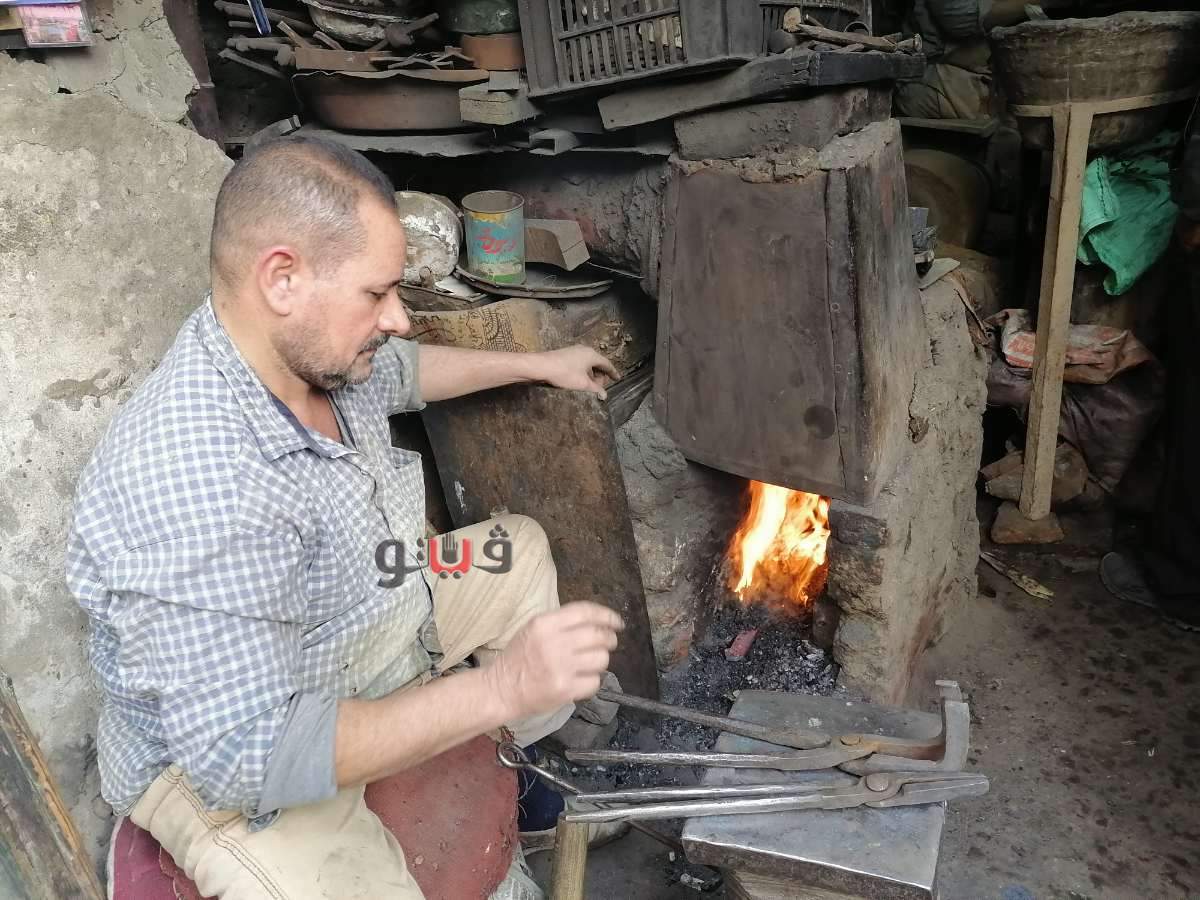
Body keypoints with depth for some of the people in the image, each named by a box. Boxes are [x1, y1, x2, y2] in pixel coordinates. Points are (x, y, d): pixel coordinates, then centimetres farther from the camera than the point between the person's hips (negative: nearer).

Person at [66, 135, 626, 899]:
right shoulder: (190, 486, -38)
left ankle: (535, 758, 32)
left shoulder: (310, 344, -12)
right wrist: (498, 687, -38)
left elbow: (406, 371, 12)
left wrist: (539, 364, 21)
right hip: (224, 765, -8)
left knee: (522, 548, 15)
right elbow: (244, 756, -35)